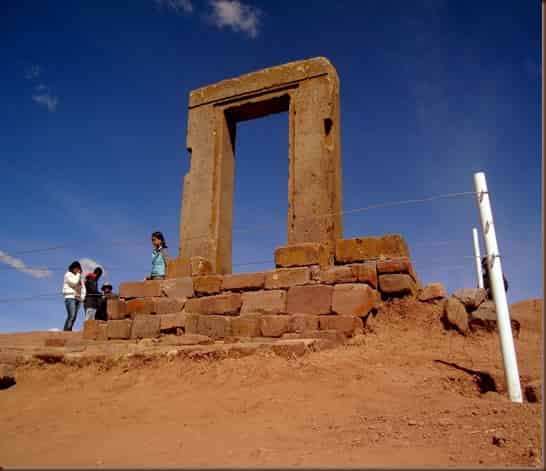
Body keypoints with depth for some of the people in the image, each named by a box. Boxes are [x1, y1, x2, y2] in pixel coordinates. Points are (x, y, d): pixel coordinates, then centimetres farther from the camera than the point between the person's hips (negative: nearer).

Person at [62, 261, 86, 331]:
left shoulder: (79, 277, 22)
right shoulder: (68, 274, 2)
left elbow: (83, 288, 21)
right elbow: (74, 282, -14)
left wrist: (82, 296, 8)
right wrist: (78, 274, -4)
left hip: (78, 298, 7)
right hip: (70, 298, -7)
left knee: (74, 317, -1)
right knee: (71, 316, -19)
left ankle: (68, 330, 0)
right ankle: (66, 330, -21)